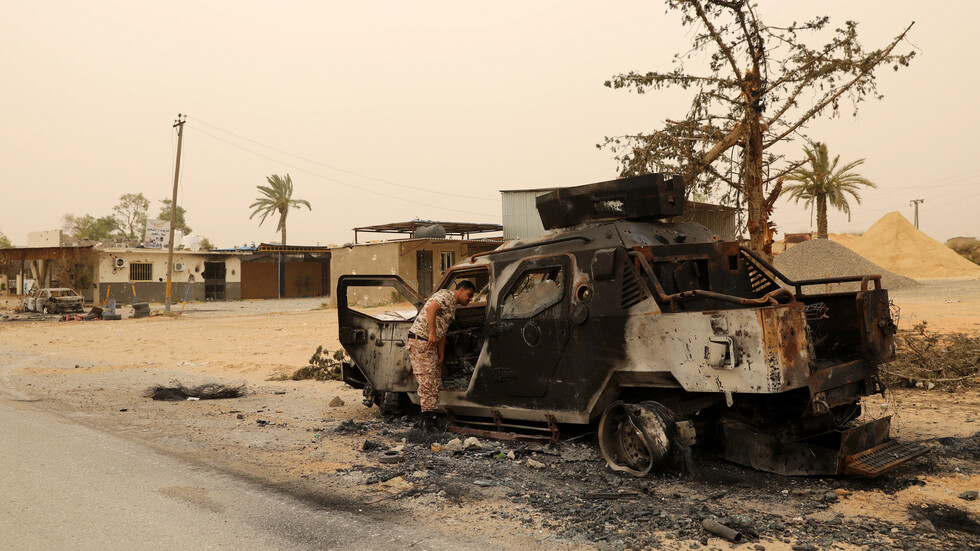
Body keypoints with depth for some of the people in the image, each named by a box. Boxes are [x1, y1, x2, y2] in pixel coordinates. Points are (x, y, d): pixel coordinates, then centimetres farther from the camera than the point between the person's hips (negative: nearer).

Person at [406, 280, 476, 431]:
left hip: (430, 344, 10)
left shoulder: (452, 307, 23)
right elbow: (431, 308, -25)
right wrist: (432, 334, -28)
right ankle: (428, 420, -9)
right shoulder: (446, 295, -6)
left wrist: (441, 357, 16)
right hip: (419, 340, -10)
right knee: (427, 380, -11)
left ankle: (430, 419, 16)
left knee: (436, 382, 10)